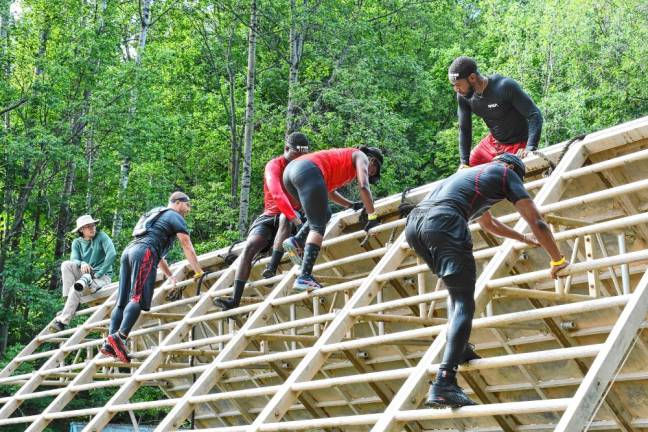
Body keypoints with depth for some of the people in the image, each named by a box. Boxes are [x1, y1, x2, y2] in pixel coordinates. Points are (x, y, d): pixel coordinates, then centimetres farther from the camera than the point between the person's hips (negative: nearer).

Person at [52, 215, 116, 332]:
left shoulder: (101, 236, -7)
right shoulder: (77, 242, 7)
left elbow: (112, 254, -20)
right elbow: (74, 259, -7)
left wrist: (98, 273, -21)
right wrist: (82, 263, -31)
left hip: (102, 277, -5)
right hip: (85, 274, 5)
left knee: (76, 289, -31)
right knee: (66, 265, -20)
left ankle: (62, 322, -24)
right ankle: (69, 302, -23)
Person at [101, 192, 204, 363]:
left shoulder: (155, 215, 37)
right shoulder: (175, 217, 10)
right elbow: (188, 248, 7)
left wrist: (169, 275, 43)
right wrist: (198, 272, 16)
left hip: (129, 251, 8)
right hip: (144, 254, -8)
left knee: (123, 301, 1)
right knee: (138, 298, -18)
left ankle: (109, 343, -9)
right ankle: (119, 337, -34)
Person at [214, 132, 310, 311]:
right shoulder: (274, 166, -11)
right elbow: (276, 193, -29)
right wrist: (293, 216, -43)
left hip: (288, 218, 1)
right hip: (269, 217, -1)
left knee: (284, 218, -36)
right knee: (250, 245, -26)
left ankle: (272, 268, -44)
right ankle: (235, 300, -33)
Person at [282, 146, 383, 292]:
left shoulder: (344, 157, 38)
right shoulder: (361, 156, 16)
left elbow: (329, 190, 43)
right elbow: (364, 187, 0)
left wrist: (351, 205, 44)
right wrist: (372, 217, 3)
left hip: (290, 170, 8)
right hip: (308, 172, -8)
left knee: (324, 214, 23)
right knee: (318, 227, -7)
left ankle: (296, 241, -1)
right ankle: (304, 277, -20)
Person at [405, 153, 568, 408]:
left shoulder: (471, 173, 42)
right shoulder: (506, 173, 21)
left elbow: (488, 223, 57)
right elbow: (537, 222, 17)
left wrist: (523, 238, 70)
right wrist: (558, 260, 30)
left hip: (413, 222, 8)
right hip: (443, 221, -8)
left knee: (458, 289, 28)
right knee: (464, 302, -8)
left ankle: (459, 350, 15)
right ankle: (444, 384, -21)